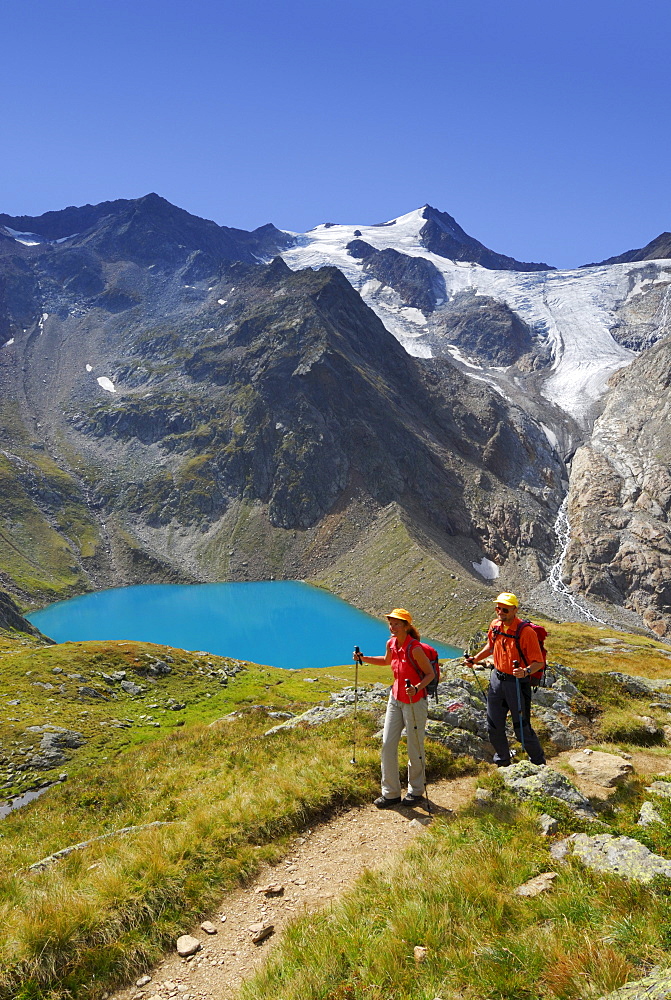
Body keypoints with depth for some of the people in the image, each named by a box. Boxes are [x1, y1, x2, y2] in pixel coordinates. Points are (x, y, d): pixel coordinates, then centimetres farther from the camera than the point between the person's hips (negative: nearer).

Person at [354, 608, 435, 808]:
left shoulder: (414, 648, -21)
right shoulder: (391, 643, 0)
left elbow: (430, 674, -14)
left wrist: (417, 688, -30)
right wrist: (364, 658, 12)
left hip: (414, 701, -7)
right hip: (395, 699, 7)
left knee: (415, 747, 6)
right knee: (388, 744, 6)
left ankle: (416, 791, 26)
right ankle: (391, 793, 18)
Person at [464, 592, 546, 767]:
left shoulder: (526, 632, -20)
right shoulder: (495, 626, 0)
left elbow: (539, 662, -19)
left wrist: (526, 671, -37)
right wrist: (475, 659, 10)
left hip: (517, 682, -6)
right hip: (497, 679, 6)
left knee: (522, 728, 1)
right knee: (494, 726, 14)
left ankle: (538, 763, 24)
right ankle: (502, 761, 35)